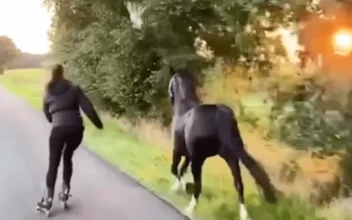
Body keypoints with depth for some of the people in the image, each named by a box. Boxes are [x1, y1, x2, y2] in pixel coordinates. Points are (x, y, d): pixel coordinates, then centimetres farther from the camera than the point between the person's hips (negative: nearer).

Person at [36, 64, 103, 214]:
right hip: (76, 128, 1)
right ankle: (65, 190, 23)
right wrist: (98, 123, 5)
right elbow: (87, 107, 0)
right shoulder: (74, 88, 9)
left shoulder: (48, 92, 15)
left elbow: (46, 111, 26)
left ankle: (48, 199, 4)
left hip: (58, 129, -1)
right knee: (67, 157, 23)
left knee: (53, 164, 6)